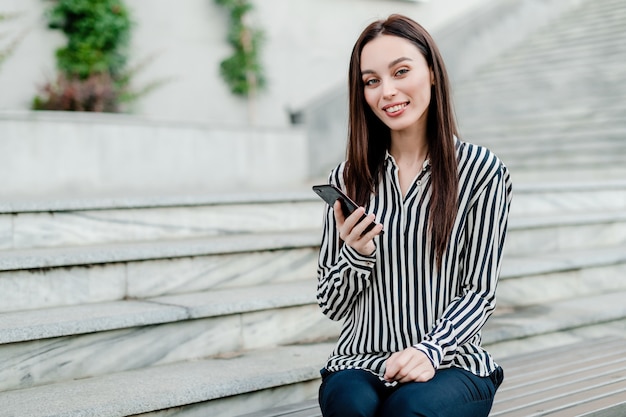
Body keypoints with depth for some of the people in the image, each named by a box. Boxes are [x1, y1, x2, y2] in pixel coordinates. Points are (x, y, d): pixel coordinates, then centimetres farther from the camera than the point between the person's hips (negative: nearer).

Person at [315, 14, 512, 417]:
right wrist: (355, 254, -13)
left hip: (450, 363, -1)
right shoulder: (348, 178, 5)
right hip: (361, 363, 2)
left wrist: (430, 350, -18)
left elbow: (479, 292, -1)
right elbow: (332, 306, 7)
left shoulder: (483, 171, -1)